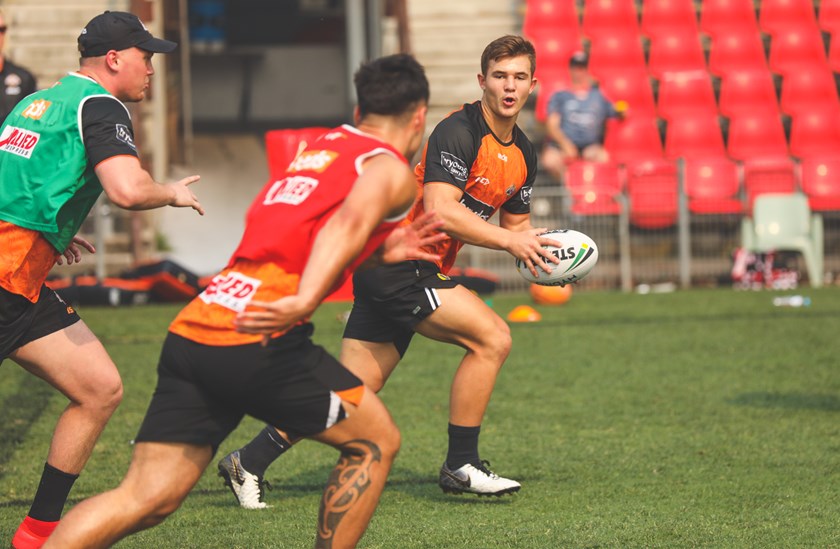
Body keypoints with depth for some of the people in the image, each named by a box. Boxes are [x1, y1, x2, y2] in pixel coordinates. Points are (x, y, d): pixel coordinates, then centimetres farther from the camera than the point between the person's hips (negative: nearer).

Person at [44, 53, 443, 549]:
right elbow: (350, 220, -17)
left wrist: (382, 253, 34)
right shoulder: (390, 169, 5)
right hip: (258, 339, -7)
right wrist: (305, 301, -31)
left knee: (144, 500, 1)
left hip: (192, 329, 7)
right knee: (375, 442, 14)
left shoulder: (315, 150, 28)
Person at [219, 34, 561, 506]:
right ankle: (461, 466, -5)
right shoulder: (459, 131, -17)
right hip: (397, 266, -9)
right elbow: (440, 210, -26)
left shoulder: (524, 154, 12)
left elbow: (515, 223, 24)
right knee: (492, 337, -16)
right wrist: (509, 241, -22)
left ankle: (250, 463, 14)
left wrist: (537, 249, 2)